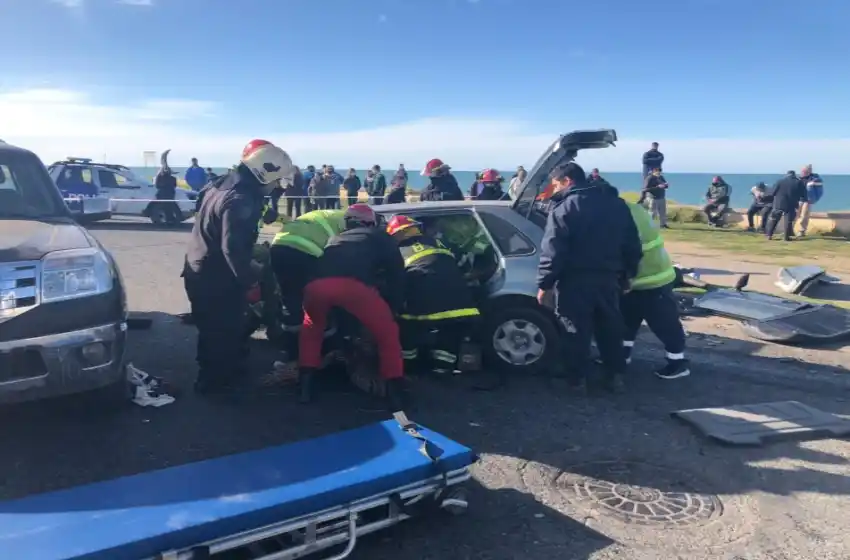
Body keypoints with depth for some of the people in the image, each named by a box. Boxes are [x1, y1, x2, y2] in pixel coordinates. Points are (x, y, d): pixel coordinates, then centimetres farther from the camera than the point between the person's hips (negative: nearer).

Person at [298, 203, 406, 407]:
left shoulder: (335, 238, 42)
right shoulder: (380, 237, 32)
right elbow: (396, 271, 23)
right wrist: (396, 305, 33)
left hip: (317, 285, 4)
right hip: (355, 286, -4)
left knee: (311, 329, 34)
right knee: (388, 334, 16)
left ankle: (305, 388, 29)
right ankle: (395, 396, 14)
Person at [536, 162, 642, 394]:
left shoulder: (563, 209, -11)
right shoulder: (617, 204, 9)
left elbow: (552, 252, -16)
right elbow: (632, 245, 12)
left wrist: (544, 284, -10)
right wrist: (627, 276, 20)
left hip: (575, 281, -5)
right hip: (608, 279, 6)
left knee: (576, 332, 5)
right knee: (610, 329, 16)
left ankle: (577, 380, 11)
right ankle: (616, 376, 21)